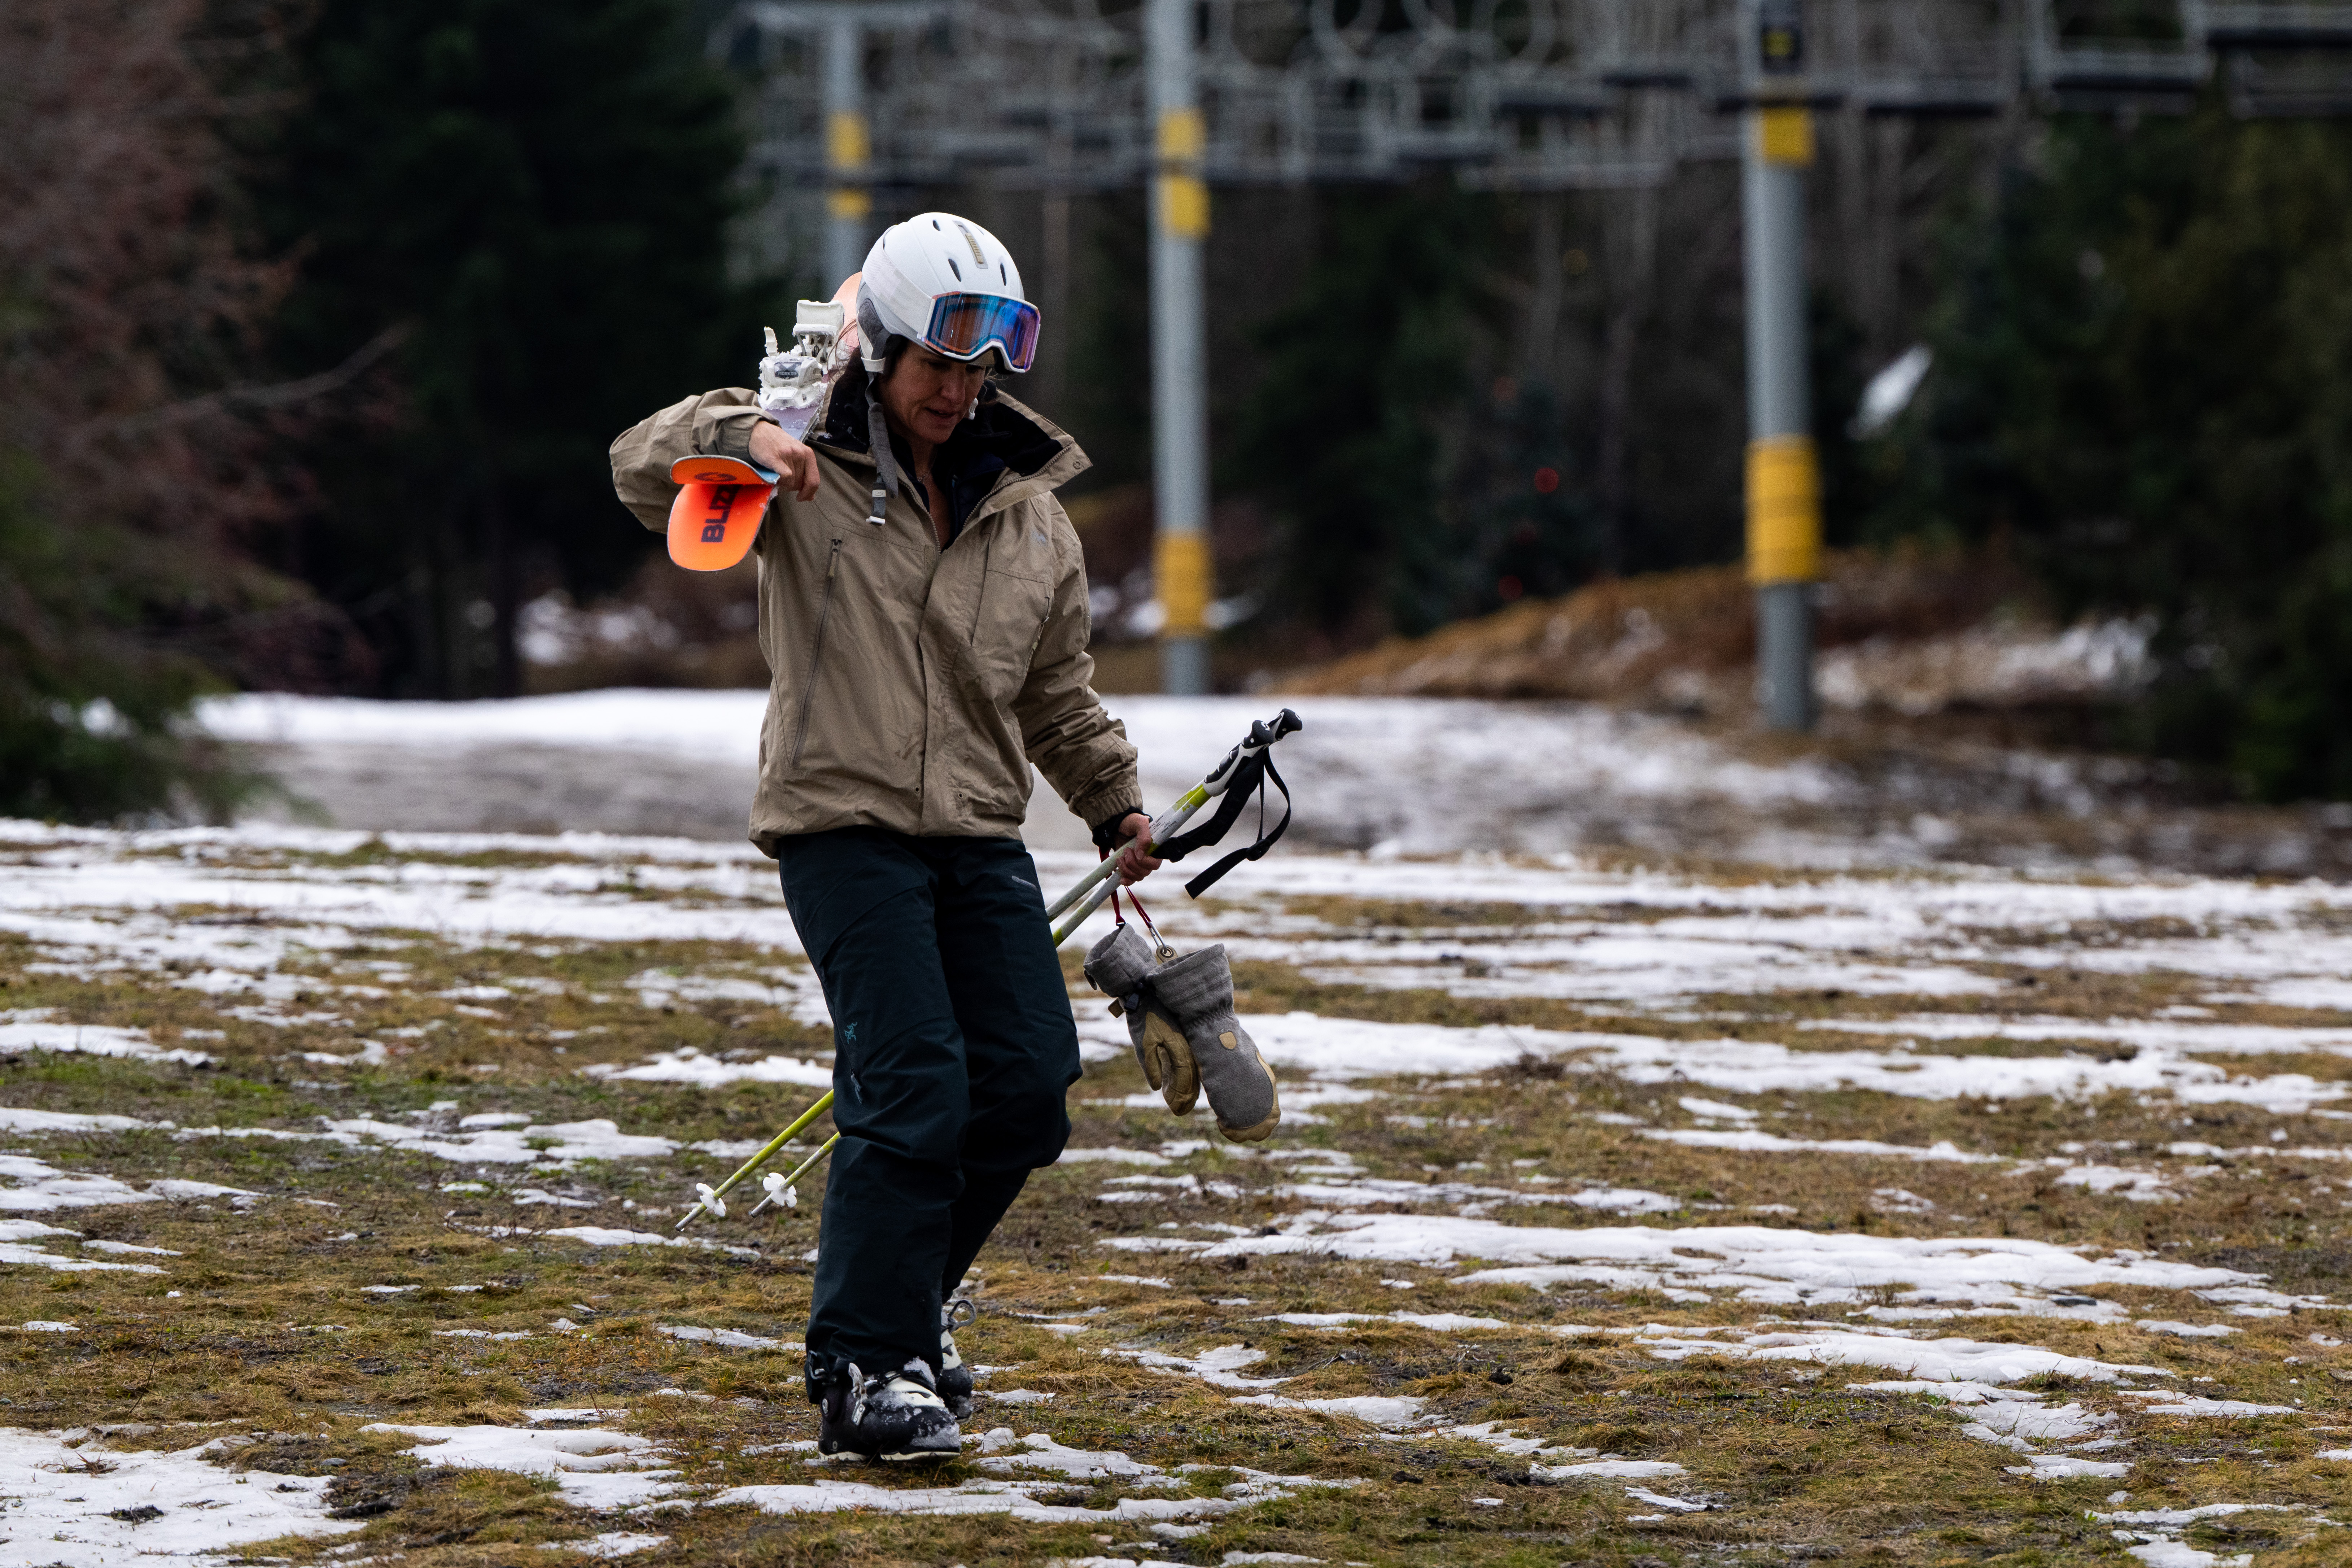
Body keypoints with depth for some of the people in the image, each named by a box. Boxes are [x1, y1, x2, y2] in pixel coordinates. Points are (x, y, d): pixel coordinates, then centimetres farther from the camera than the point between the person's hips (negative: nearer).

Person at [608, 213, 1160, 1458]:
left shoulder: (1029, 514, 13)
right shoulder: (807, 475, -1)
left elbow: (1057, 692, 22)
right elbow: (645, 473, -13)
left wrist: (1115, 802, 12)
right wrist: (741, 437, -31)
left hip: (980, 838, 6)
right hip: (843, 826, -6)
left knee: (1029, 1083, 2)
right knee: (914, 1088, -16)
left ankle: (903, 1293, 24)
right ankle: (865, 1366, -10)